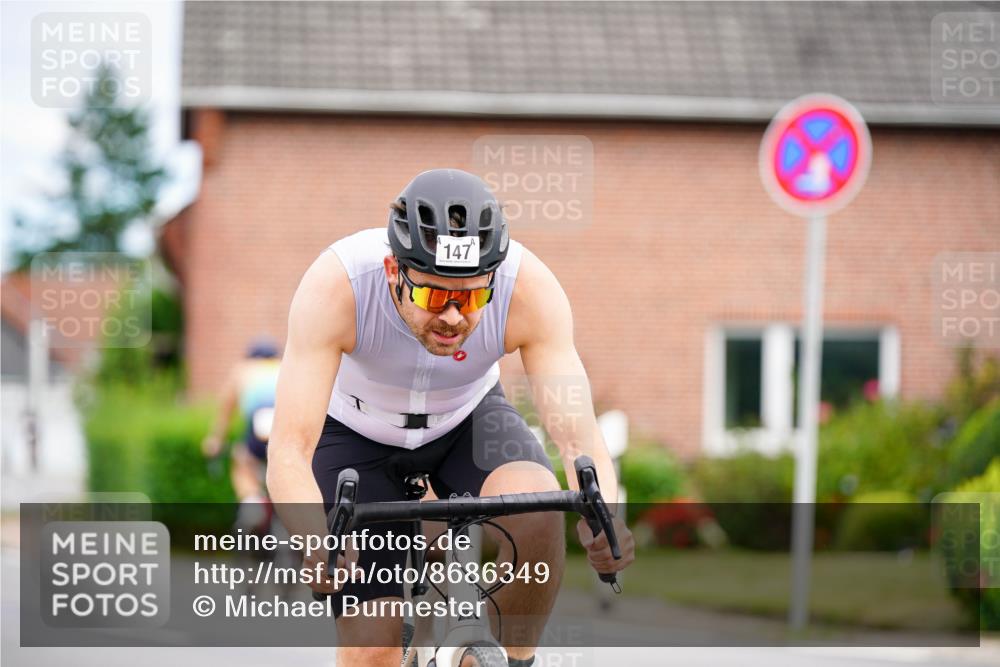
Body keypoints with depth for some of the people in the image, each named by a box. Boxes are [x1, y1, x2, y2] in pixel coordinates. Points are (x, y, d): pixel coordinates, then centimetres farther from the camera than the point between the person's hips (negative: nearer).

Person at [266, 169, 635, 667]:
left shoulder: (528, 286, -32)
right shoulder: (336, 286, -36)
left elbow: (578, 436, -36)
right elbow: (289, 451, -42)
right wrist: (318, 542, -62)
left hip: (467, 419, 1)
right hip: (357, 434, -1)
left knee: (537, 509, -31)